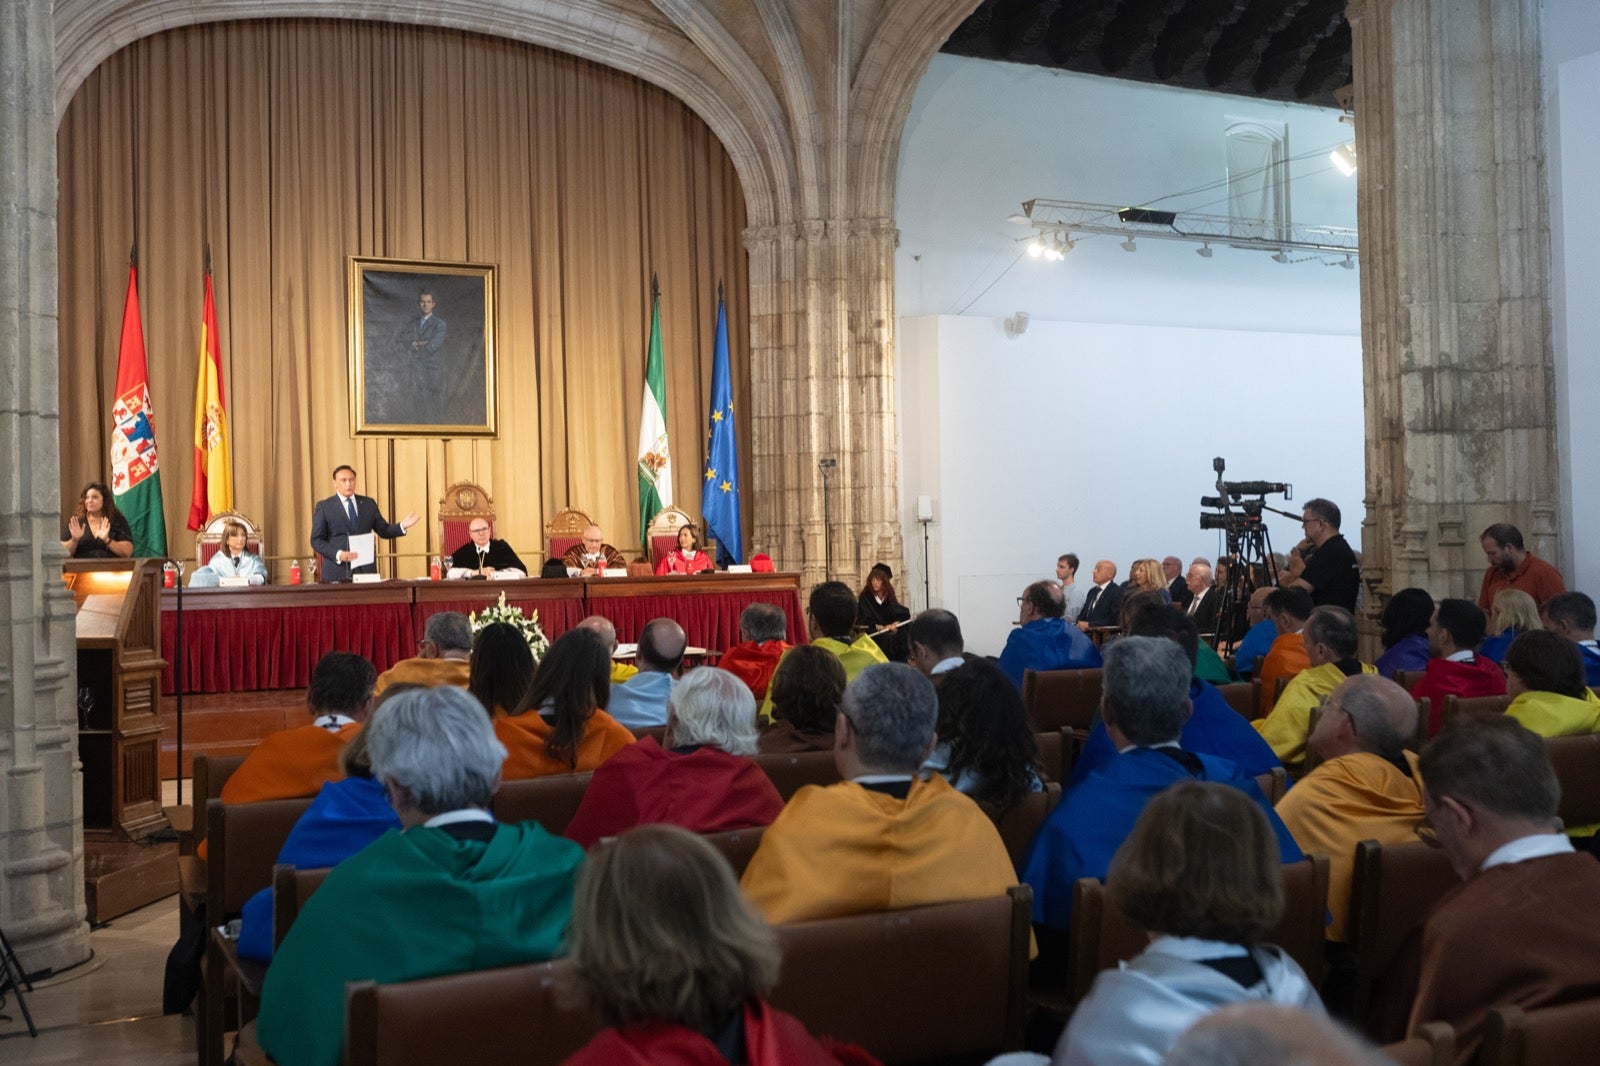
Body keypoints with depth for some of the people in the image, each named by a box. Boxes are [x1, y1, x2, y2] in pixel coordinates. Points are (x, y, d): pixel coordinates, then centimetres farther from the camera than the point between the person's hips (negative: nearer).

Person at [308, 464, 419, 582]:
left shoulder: (369, 503, 13)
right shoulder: (324, 506, 4)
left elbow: (384, 530, 15)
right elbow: (316, 540, 0)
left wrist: (402, 526, -5)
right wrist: (338, 554, -15)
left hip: (366, 570, 3)